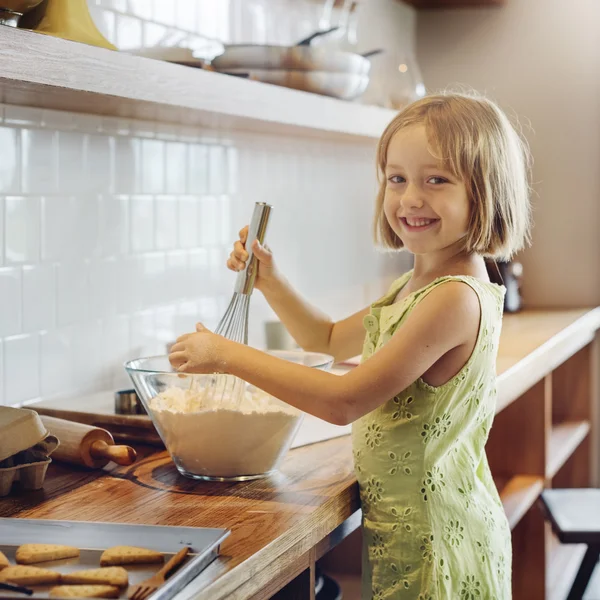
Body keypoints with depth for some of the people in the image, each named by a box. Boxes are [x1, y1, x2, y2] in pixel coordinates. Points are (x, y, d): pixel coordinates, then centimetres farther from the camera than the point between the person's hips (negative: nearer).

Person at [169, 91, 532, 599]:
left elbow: (344, 401, -25)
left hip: (434, 542, -9)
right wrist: (271, 281, 9)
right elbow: (331, 339, 24)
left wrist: (229, 355, -19)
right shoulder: (416, 287, 9)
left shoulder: (456, 297, -24)